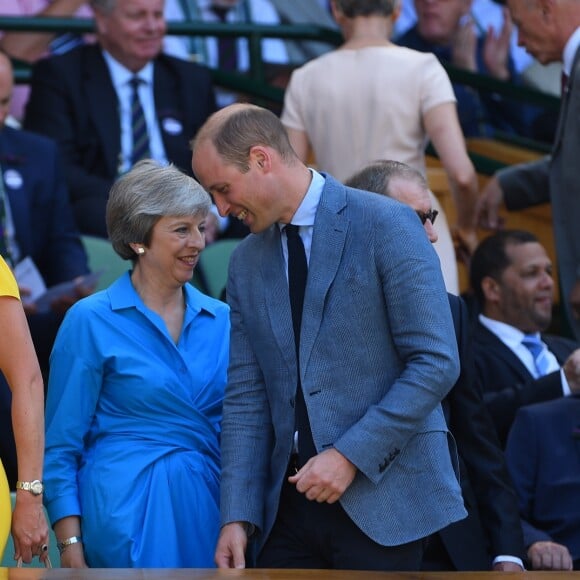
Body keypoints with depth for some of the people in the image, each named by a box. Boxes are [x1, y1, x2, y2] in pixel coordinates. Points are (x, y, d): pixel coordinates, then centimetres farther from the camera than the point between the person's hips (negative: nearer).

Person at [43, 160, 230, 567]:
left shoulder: (221, 320, 11)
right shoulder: (91, 321, -3)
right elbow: (60, 446, -3)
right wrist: (70, 546, -10)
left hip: (209, 511, 5)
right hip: (128, 517, -5)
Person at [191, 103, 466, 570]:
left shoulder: (386, 225, -7)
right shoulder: (247, 261, 12)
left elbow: (437, 363, -11)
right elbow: (246, 398, 11)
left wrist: (351, 455, -16)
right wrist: (238, 515, 1)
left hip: (380, 497, -5)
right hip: (290, 499, 5)